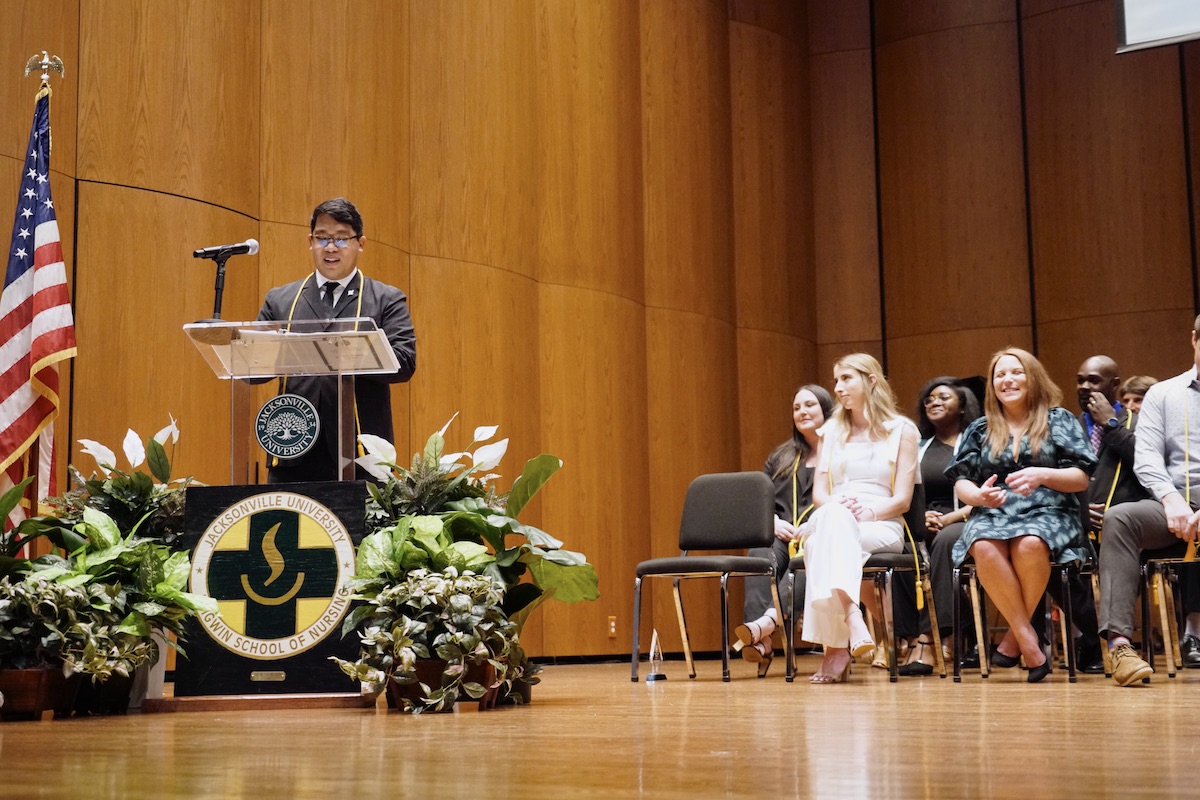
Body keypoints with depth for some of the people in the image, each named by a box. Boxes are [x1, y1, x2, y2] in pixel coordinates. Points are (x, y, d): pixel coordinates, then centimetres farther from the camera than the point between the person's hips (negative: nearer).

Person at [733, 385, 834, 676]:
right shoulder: (780, 458, 26)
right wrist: (775, 522, -5)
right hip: (781, 536, 3)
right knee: (761, 554, -33)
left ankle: (767, 621, -59)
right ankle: (761, 641, -49)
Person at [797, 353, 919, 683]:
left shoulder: (901, 430, 10)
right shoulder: (831, 431, 23)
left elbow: (902, 500, 2)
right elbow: (819, 492, 13)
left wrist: (868, 511, -16)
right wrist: (837, 507, -11)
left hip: (880, 529, -2)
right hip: (828, 524, 2)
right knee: (833, 516, -39)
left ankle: (836, 646, -49)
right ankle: (851, 616, -58)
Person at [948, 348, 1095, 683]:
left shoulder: (1059, 420, 12)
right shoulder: (980, 429, 19)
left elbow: (1081, 479, 4)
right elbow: (960, 483, 13)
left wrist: (1041, 475, -15)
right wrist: (978, 495, -11)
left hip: (1048, 513, -2)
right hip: (992, 515, 2)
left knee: (1030, 544, -39)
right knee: (984, 547, -35)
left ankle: (1014, 636, -20)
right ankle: (1027, 638, -26)